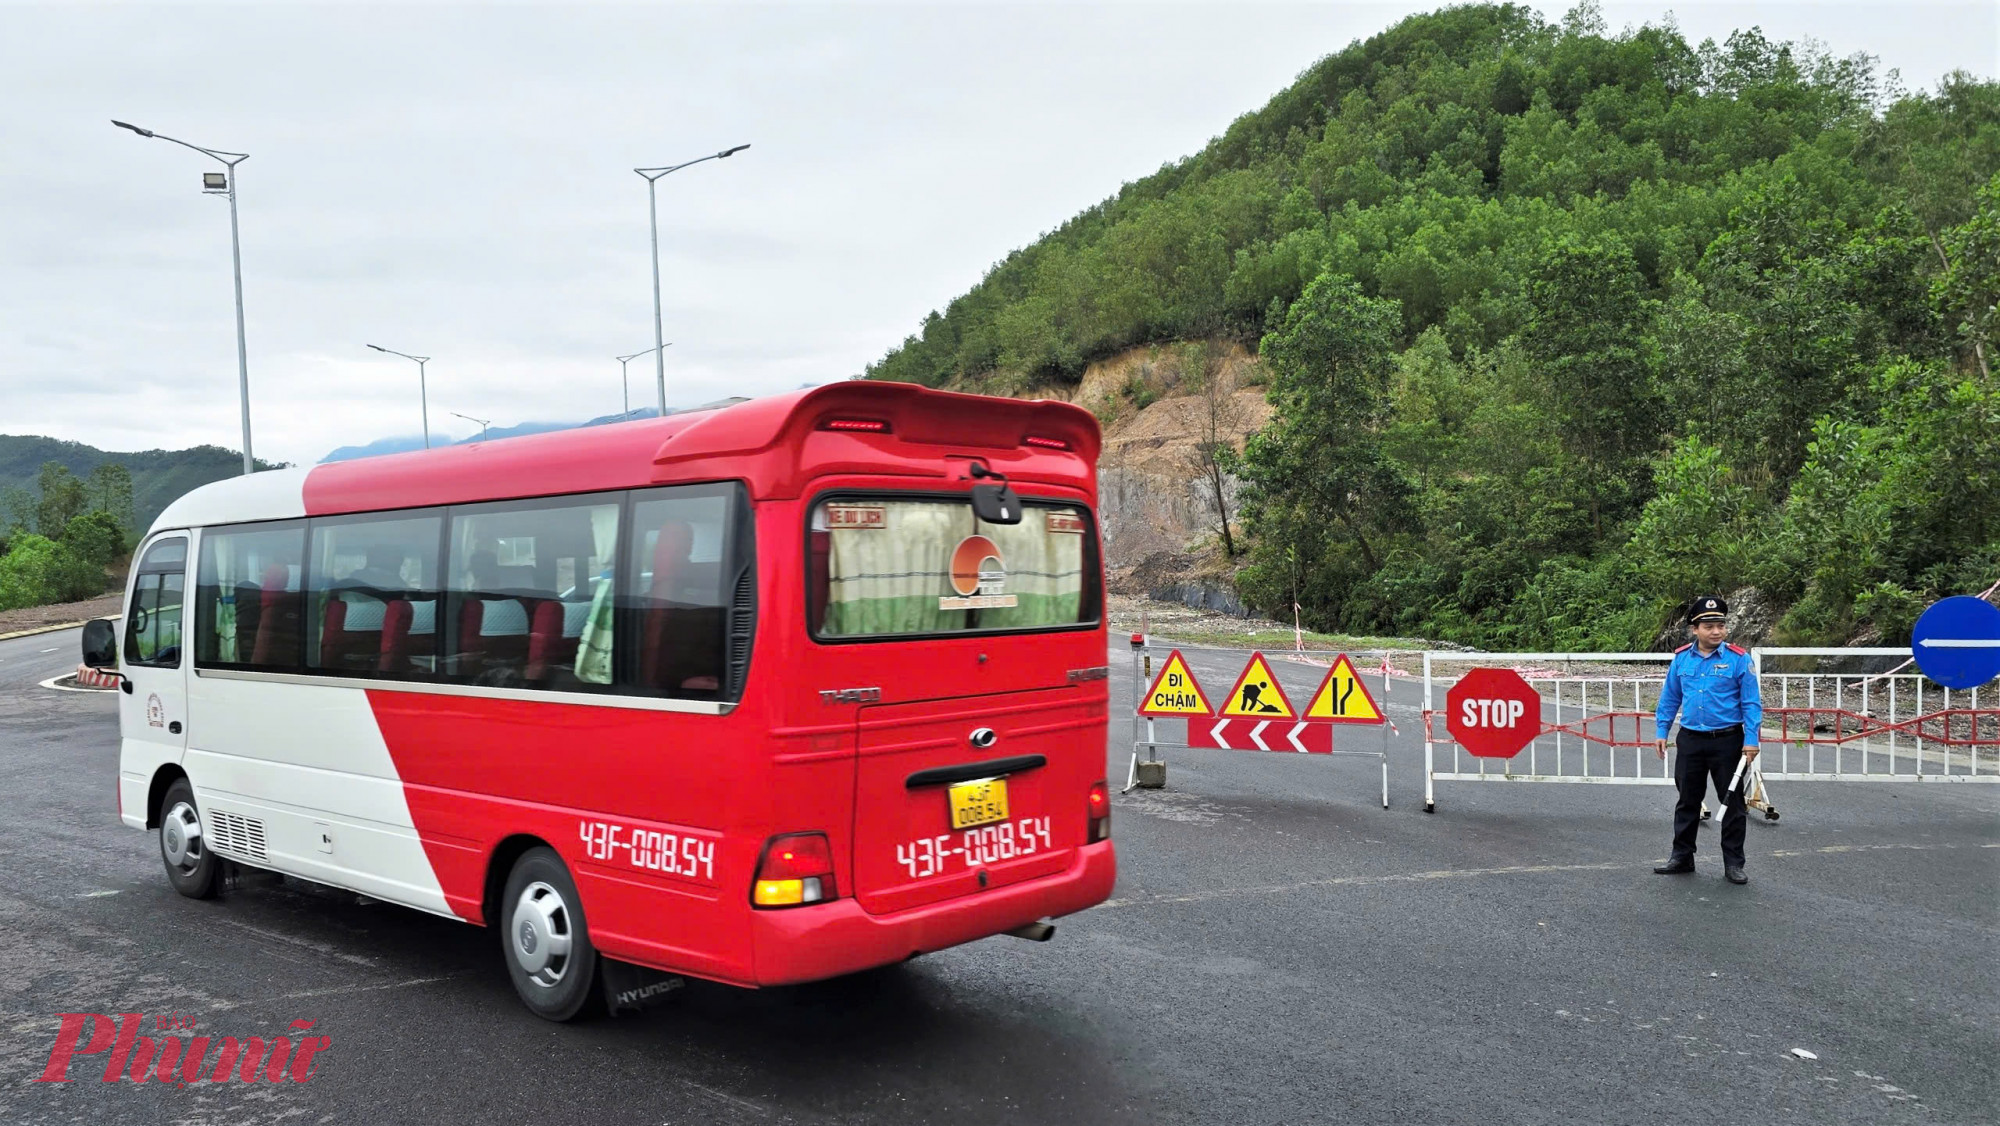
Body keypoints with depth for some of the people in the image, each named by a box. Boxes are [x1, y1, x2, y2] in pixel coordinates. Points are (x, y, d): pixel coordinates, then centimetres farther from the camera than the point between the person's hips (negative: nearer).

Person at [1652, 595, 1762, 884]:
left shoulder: (1738, 659, -7)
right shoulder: (1681, 658, 2)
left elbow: (1751, 703, -7)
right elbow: (1669, 698, 11)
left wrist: (1751, 740, -13)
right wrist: (1661, 732, 8)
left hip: (1727, 741, -3)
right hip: (1690, 740, 3)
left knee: (1732, 803, 4)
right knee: (1687, 801, 12)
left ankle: (1733, 863, 14)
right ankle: (1682, 857, 22)